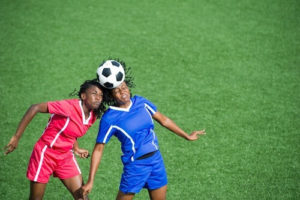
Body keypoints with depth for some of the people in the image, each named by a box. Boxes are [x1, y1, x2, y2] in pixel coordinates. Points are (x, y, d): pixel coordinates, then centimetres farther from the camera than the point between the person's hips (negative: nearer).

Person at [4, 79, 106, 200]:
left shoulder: (92, 117, -3)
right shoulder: (70, 106, -26)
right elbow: (35, 108, -26)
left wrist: (76, 149, 4)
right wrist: (16, 137, -25)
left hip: (66, 157, 6)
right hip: (46, 153, -6)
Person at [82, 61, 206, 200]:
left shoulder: (140, 102, 1)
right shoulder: (109, 119, -13)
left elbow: (163, 120, 14)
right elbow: (98, 149, -9)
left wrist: (187, 136, 20)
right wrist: (90, 181, -13)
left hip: (156, 159, 5)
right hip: (135, 166, -5)